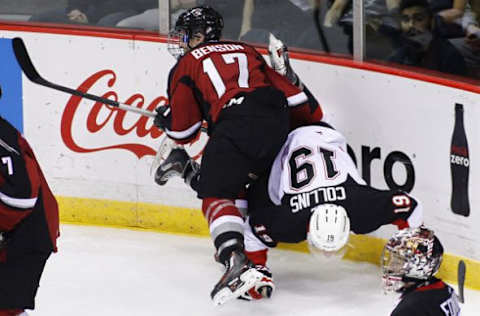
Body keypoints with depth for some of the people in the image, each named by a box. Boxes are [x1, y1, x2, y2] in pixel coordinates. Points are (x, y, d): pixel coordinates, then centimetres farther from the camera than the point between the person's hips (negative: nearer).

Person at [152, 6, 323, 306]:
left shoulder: (187, 64, 18)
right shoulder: (246, 51, 32)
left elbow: (183, 129, 16)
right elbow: (287, 89, 25)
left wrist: (166, 118, 38)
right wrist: (315, 119, 32)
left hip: (236, 126, -6)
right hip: (277, 123, 6)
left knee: (216, 195, -6)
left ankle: (236, 259, -30)